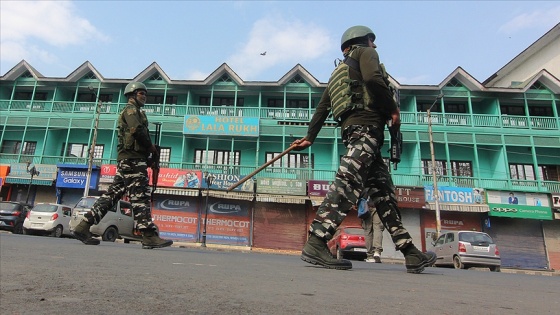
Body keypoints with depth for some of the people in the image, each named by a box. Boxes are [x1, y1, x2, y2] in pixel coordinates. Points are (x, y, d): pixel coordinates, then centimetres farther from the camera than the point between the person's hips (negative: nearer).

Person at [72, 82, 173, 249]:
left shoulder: (132, 111, 30)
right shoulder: (131, 109, -1)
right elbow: (137, 129, -20)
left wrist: (148, 148, 9)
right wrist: (150, 146, -7)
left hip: (125, 159, 10)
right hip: (133, 158, -10)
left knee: (112, 195, 9)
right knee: (140, 196, -13)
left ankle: (83, 226, 11)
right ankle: (149, 236, -13)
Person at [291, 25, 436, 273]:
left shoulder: (338, 73, 33)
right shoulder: (366, 52, 11)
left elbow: (321, 108, 24)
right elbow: (372, 78, -13)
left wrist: (309, 137, 21)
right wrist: (393, 108, -6)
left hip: (351, 130, 9)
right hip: (365, 125, -9)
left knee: (383, 192, 4)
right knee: (348, 185, -21)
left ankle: (410, 254, 7)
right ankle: (315, 244, -28)